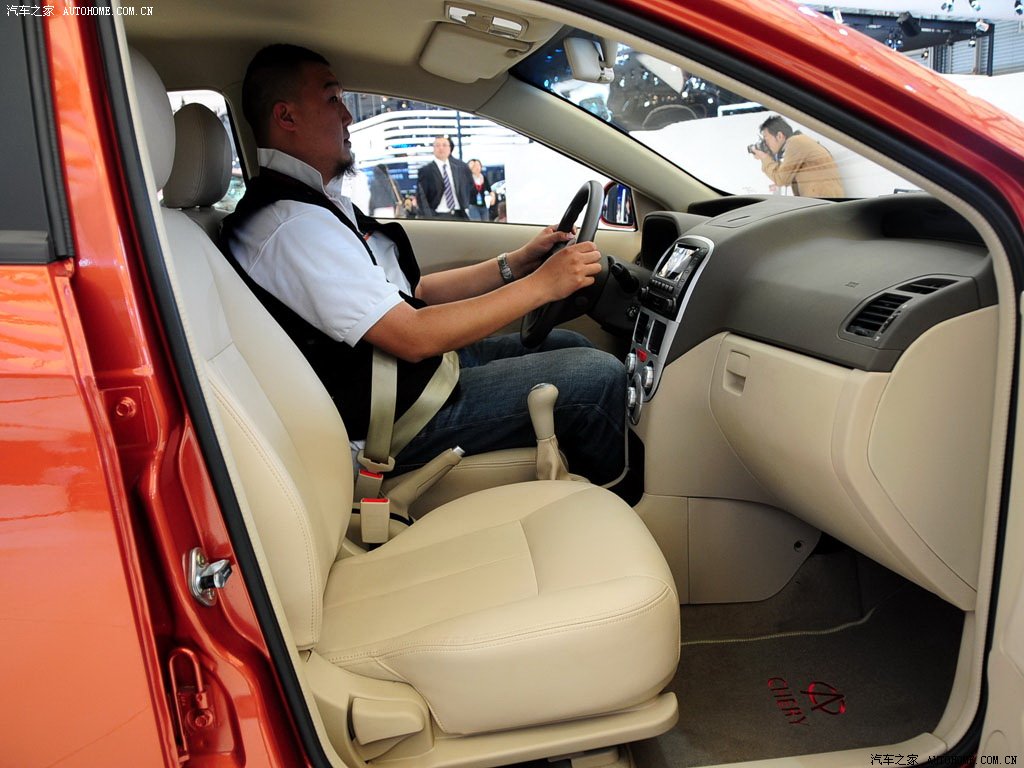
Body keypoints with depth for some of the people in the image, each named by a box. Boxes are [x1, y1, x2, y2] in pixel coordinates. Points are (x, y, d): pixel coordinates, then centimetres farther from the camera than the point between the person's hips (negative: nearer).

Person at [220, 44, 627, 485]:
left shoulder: (318, 206, 12)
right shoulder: (293, 225, -22)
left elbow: (414, 293, 13)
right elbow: (413, 337, -26)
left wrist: (516, 263, 4)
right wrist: (542, 284, -20)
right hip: (391, 416, -10)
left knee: (571, 346, 13)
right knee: (598, 377, -11)